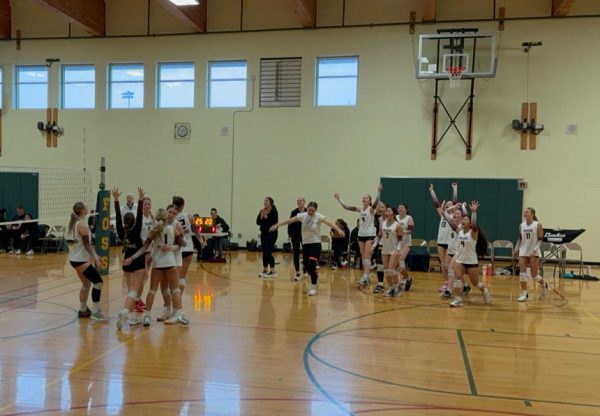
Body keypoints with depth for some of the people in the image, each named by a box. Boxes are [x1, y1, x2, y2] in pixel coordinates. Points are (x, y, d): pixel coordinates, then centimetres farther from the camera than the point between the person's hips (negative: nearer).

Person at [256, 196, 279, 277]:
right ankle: (265, 270, 20)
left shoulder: (274, 211, -11)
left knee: (268, 252, -11)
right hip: (264, 233, 6)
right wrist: (261, 216, -15)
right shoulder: (262, 211, 6)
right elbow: (258, 222, 0)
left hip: (272, 234, -6)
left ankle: (273, 271, -5)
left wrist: (266, 217, -22)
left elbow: (275, 223, -20)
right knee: (264, 252, 10)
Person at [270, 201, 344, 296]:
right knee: (307, 266, 7)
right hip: (305, 244, 4)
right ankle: (315, 278, 37)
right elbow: (290, 220, 2)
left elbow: (329, 223, -22)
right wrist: (277, 225, 2)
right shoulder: (302, 215, -1)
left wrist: (338, 229, -37)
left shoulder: (318, 216, -11)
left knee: (312, 265, -16)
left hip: (315, 244, -4)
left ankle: (313, 288, -3)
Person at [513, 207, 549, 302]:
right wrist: (516, 249, 2)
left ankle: (544, 284, 33)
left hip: (534, 253, -4)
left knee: (534, 275, 1)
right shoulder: (521, 225, 4)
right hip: (523, 252, 4)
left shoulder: (538, 225, -7)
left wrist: (534, 250, -21)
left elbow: (540, 240, -9)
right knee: (522, 273, -4)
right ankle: (524, 294, 4)